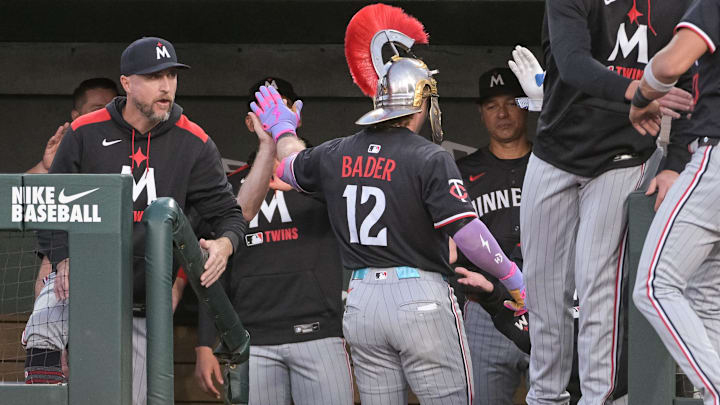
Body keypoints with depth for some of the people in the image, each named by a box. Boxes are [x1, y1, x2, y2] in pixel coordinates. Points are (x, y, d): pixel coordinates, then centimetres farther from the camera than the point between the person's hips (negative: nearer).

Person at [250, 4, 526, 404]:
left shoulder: (336, 155, 7)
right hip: (421, 296, -6)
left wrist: (283, 129, 51)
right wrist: (512, 276, -4)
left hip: (361, 300, 6)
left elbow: (293, 165, 30)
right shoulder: (430, 160, -11)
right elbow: (467, 232, -17)